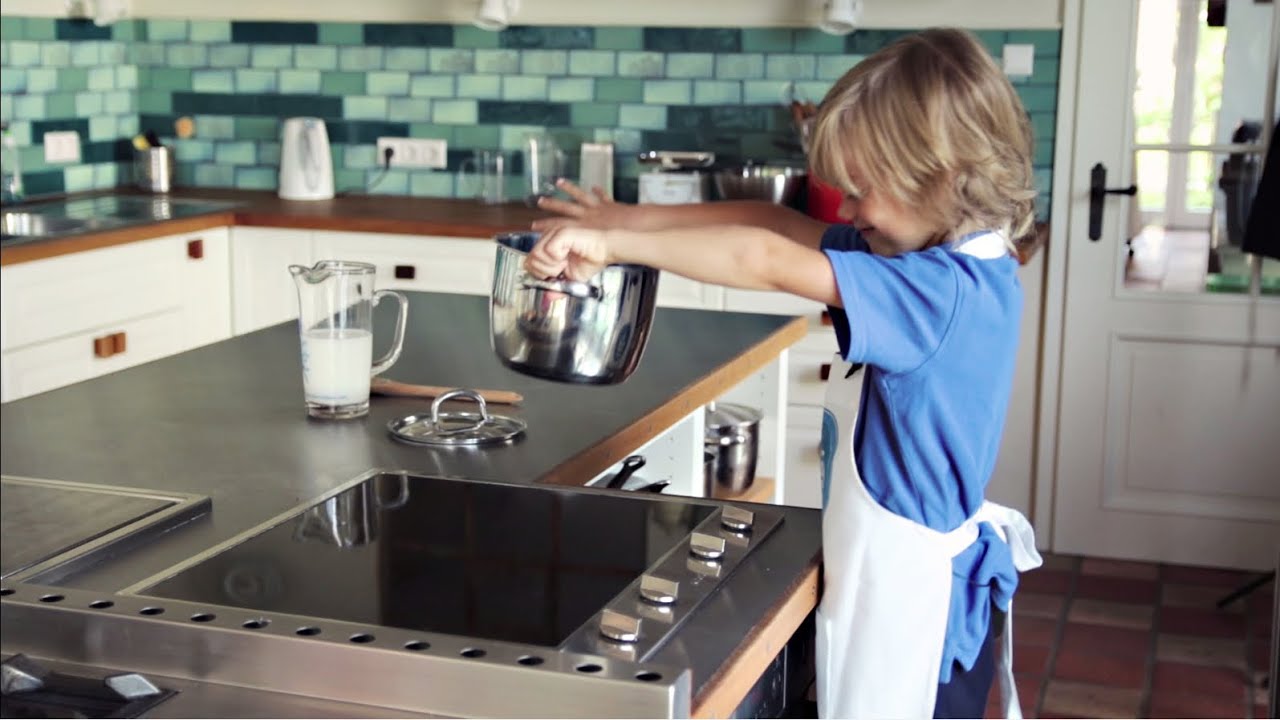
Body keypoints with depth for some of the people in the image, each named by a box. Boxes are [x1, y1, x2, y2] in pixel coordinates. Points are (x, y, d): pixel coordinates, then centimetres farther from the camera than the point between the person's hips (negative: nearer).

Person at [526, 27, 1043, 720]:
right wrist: (632, 219, -3)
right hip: (893, 573, 9)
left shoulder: (950, 289, -26)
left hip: (913, 599, -9)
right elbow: (781, 223, 2)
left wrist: (611, 243, -25)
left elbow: (768, 263, -31)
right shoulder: (945, 259, 2)